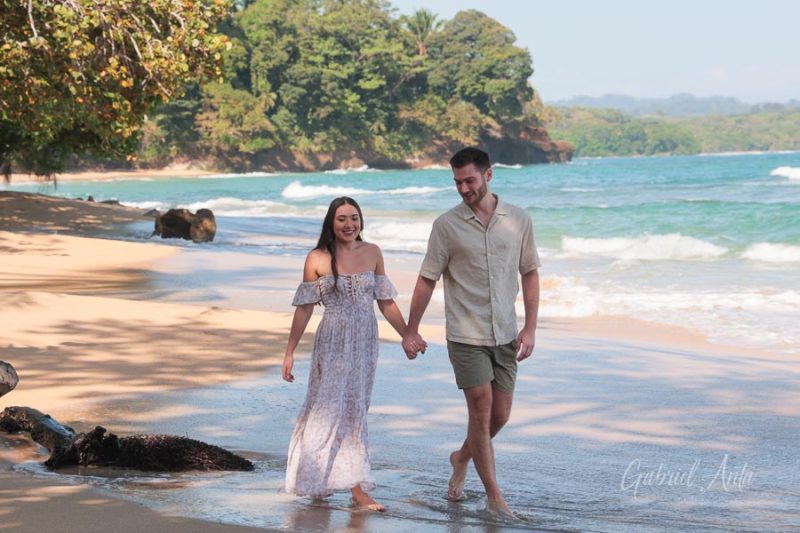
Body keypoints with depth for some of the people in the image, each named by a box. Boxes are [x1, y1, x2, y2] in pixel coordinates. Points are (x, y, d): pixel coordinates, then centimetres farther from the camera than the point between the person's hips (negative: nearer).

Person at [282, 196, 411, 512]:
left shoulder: (372, 253, 4)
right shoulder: (317, 259, -5)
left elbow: (386, 302, 9)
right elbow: (304, 308, -1)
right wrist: (289, 352, -1)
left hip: (365, 343, 4)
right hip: (333, 343, -4)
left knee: (354, 409, 8)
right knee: (332, 408, -5)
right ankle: (357, 488, -1)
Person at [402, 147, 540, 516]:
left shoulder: (518, 221, 1)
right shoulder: (447, 225, -5)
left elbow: (530, 274, 8)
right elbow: (427, 279, 0)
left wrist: (530, 328, 2)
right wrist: (411, 331, 1)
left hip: (505, 335, 3)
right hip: (466, 336, -3)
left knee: (500, 415, 8)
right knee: (482, 410, -6)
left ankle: (462, 457, 37)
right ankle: (493, 495, 4)